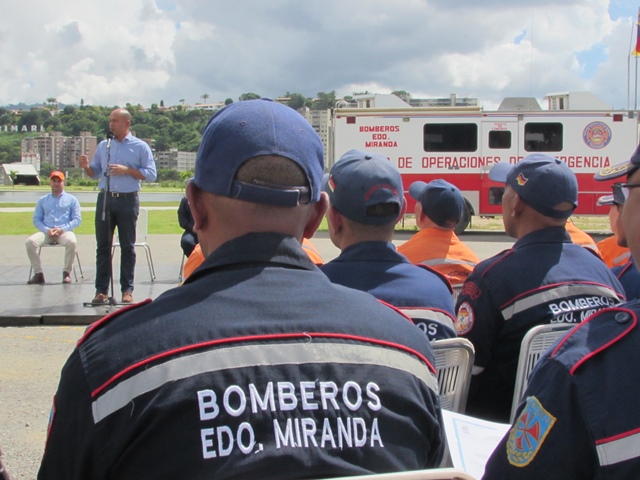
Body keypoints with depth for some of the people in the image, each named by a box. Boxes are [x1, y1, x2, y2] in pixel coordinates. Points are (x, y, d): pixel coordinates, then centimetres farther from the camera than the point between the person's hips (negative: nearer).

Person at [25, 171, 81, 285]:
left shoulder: (71, 199, 13)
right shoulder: (42, 200, 19)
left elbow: (77, 219, 5)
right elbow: (36, 219, 13)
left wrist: (62, 229, -11)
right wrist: (46, 230, -8)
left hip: (64, 232, -2)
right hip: (46, 232, 2)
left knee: (71, 242, -37)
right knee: (30, 242, -27)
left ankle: (66, 273, -20)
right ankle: (38, 273, -19)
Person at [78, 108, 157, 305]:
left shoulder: (140, 147, 2)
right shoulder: (103, 146, 14)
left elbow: (150, 174, -5)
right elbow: (95, 173, 15)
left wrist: (127, 170, -14)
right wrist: (86, 166, -6)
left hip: (128, 200, -3)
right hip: (105, 199, 3)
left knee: (127, 246, 2)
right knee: (103, 245, 2)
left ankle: (127, 290, 8)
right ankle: (101, 290, 6)